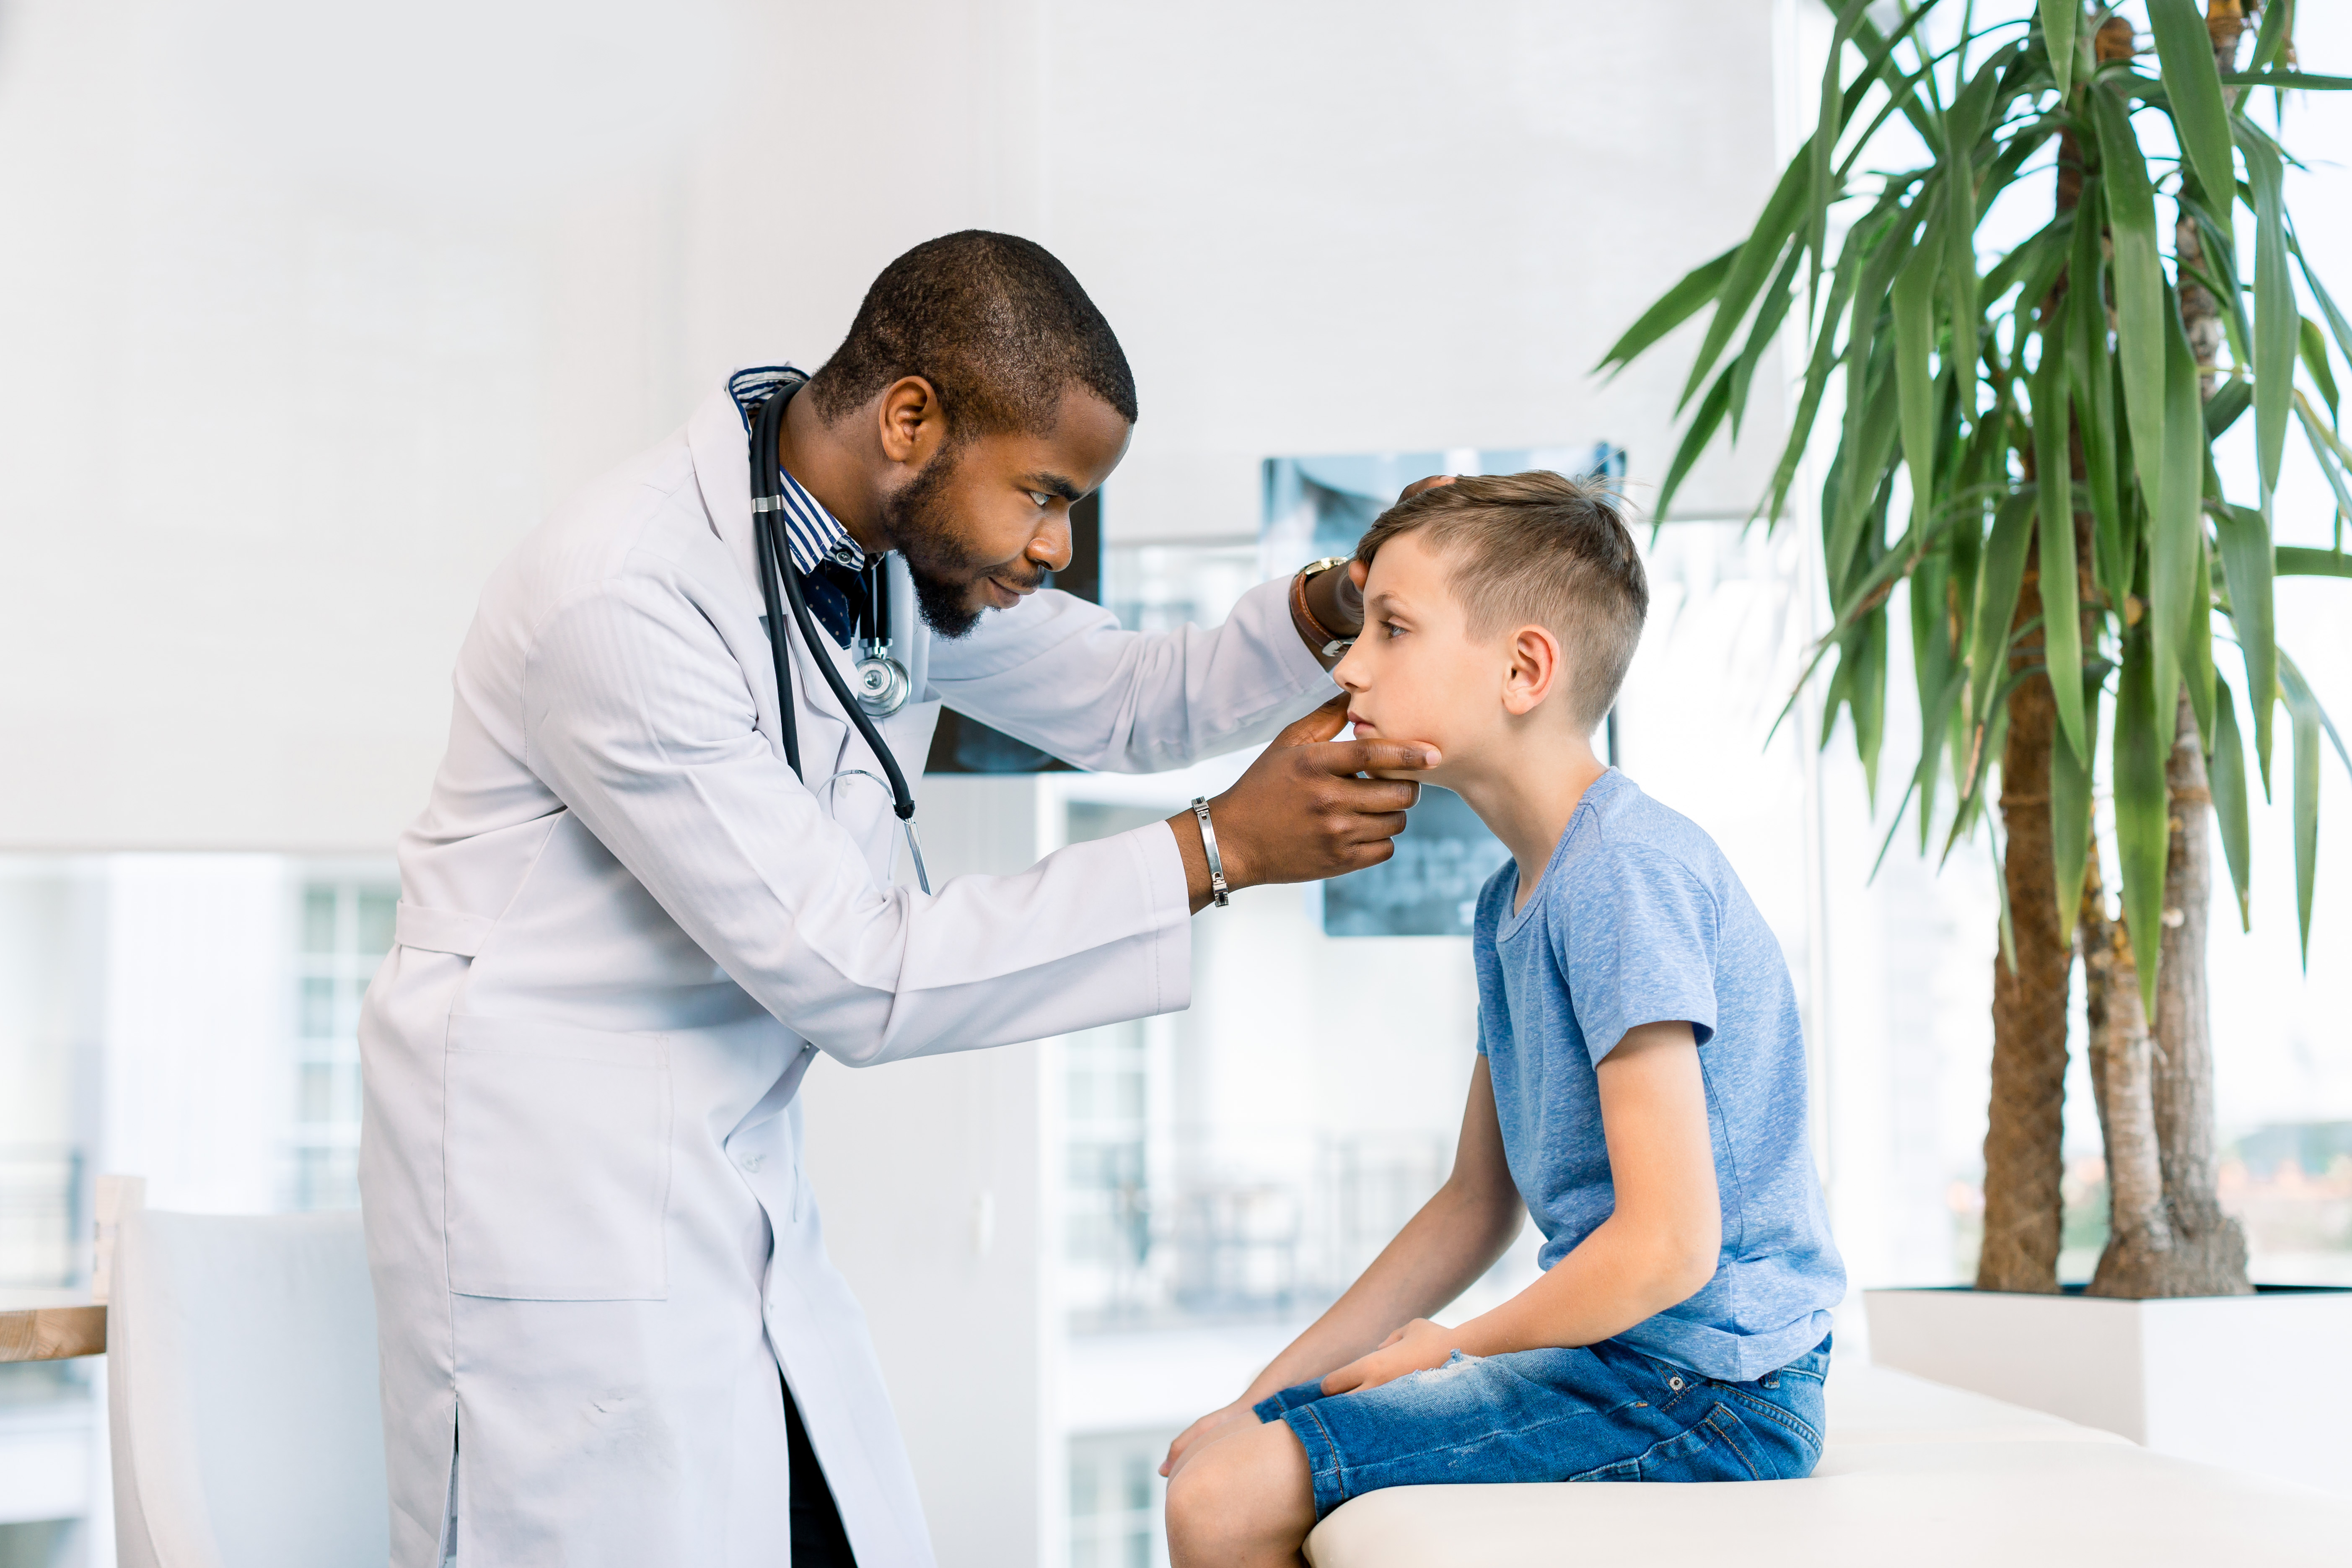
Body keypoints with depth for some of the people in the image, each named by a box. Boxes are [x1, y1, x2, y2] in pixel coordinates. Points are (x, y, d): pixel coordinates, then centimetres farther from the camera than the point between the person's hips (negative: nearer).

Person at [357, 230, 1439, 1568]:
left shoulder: (902, 544, 0)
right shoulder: (622, 598, -25)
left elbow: (1126, 701, 15)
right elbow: (850, 974, -24)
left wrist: (1331, 615, -5)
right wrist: (1217, 852, -23)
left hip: (741, 1182, 8)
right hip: (554, 1193, -7)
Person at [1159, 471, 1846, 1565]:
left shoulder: (1624, 872, -18)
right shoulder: (1510, 901, 12)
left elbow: (1670, 1247, -22)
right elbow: (1475, 1207, 18)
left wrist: (1456, 1348, -7)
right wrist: (1267, 1397, 12)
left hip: (1701, 1387, -9)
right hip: (1619, 1350, 9)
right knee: (1226, 1458, 15)